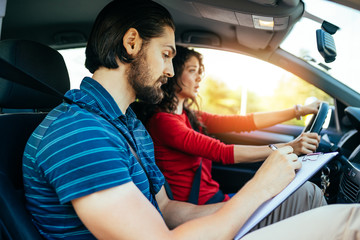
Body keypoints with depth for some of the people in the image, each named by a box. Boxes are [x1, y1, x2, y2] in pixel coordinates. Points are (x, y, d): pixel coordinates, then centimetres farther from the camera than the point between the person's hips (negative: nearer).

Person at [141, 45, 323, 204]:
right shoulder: (161, 121, -16)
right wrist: (286, 148, -23)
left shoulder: (191, 117, 12)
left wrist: (298, 111, 9)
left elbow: (243, 122, 9)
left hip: (215, 198, 8)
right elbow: (221, 152, -23)